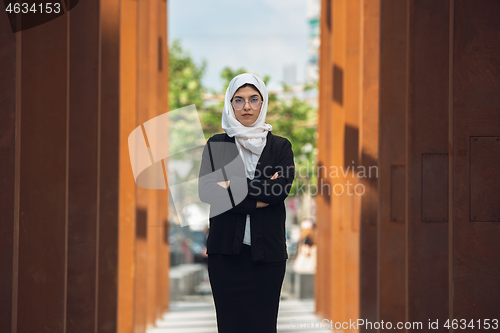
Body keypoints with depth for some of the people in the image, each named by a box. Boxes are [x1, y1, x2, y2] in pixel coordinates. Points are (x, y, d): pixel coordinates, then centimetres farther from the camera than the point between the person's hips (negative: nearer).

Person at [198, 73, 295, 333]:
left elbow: (281, 189, -9)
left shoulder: (280, 146, 8)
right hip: (226, 250, 0)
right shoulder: (216, 144, 9)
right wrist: (257, 198, -11)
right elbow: (206, 190, -7)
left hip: (267, 252, 0)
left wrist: (233, 186, -8)